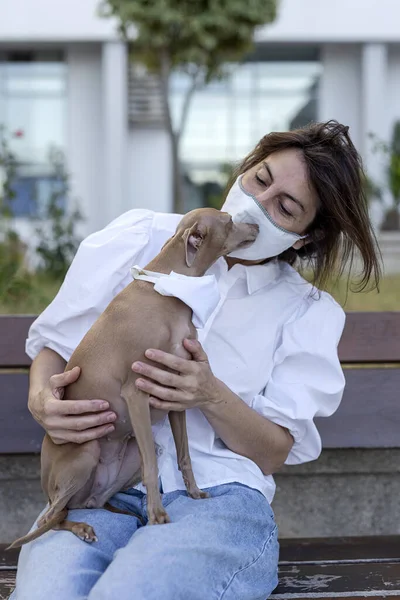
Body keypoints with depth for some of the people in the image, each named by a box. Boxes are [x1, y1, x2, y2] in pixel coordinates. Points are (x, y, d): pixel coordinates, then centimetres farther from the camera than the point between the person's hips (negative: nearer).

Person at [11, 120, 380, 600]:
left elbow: (274, 453, 6)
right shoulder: (141, 239, 9)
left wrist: (213, 397, -14)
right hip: (94, 487, 1)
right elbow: (54, 343, 15)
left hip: (217, 495, 0)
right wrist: (41, 399, -8)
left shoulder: (310, 313, 11)